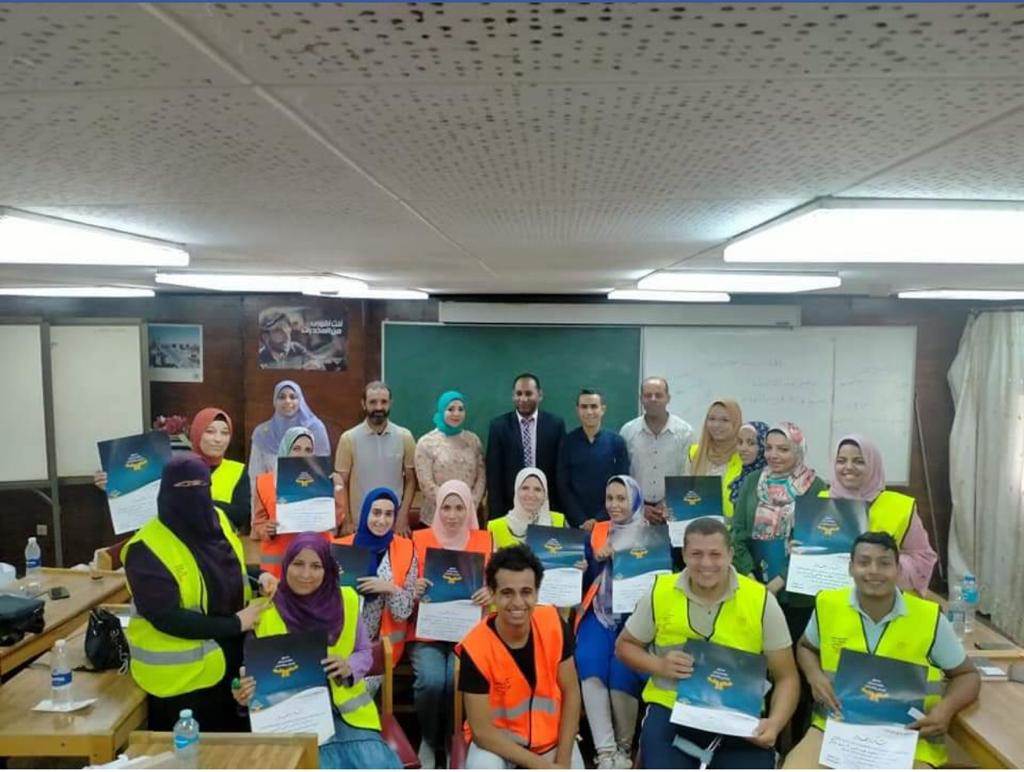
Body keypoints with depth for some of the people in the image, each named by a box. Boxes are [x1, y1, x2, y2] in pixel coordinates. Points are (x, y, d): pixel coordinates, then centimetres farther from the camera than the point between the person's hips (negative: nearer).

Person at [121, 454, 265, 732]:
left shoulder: (218, 521, 1)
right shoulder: (147, 549, -19)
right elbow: (166, 618, -23)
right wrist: (234, 624, -22)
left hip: (228, 661, 7)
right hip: (180, 676, -6)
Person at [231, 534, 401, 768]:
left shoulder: (345, 600, 1)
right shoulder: (266, 611, -7)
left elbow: (364, 653, 9)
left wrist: (348, 668, -12)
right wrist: (245, 692, -21)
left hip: (346, 708, 2)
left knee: (381, 765, -15)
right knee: (328, 764, -25)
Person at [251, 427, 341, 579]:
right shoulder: (265, 482, 4)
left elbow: (334, 521, -2)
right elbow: (258, 525, 8)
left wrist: (335, 490, -12)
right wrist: (267, 530, -13)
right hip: (278, 561, 0)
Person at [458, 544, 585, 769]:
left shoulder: (553, 624, -17)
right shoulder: (475, 649, -25)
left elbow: (571, 692, -6)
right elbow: (481, 730, -21)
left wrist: (563, 760, -11)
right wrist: (543, 766, -22)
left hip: (551, 737, 3)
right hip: (496, 741, -3)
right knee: (483, 767, -31)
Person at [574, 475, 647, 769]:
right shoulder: (597, 532, 13)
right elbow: (582, 579, 12)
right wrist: (597, 560, -7)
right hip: (598, 613, 2)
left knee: (622, 672, -25)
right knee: (588, 665, -26)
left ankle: (624, 748, 0)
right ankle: (605, 750, -19)